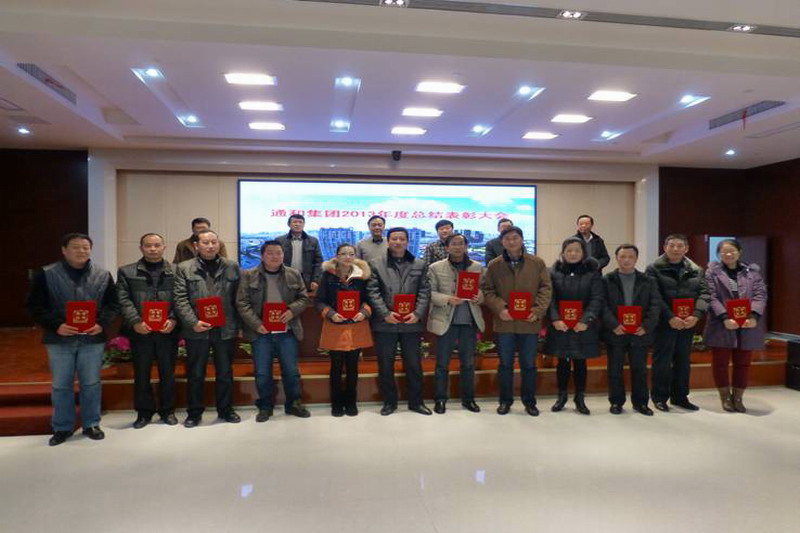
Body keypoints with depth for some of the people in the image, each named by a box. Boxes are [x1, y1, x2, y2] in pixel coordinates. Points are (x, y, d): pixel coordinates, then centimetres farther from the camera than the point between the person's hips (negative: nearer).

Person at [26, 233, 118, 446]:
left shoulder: (103, 275, 3)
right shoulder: (46, 274, -2)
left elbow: (112, 305, 5)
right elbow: (35, 306, -2)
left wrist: (101, 324, -12)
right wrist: (55, 325, -16)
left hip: (92, 339, 1)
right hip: (59, 339, -1)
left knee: (91, 384, 9)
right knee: (61, 386, 10)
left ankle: (91, 425, 23)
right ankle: (62, 428, 24)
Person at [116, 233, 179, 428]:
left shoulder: (176, 271, 7)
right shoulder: (126, 272, 7)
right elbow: (124, 300, -1)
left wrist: (173, 319, -13)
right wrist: (135, 322, -13)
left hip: (168, 330, 0)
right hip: (140, 331, 0)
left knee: (167, 373, 8)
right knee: (141, 374, 8)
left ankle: (167, 411, 21)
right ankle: (144, 412, 22)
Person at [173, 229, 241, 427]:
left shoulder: (232, 267, 7)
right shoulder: (184, 268, 2)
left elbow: (238, 297, 6)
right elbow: (180, 299, -4)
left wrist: (236, 323, -1)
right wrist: (193, 322, -15)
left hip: (226, 329, 1)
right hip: (197, 330, -1)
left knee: (225, 373, 12)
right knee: (195, 374, 10)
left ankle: (226, 409, 27)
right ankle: (194, 412, 25)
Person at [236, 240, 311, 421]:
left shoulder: (294, 275, 4)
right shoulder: (249, 276, -2)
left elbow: (304, 298, 8)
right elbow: (242, 303, -4)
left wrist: (292, 310, -12)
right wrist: (256, 324, -14)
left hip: (288, 332, 1)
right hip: (261, 332, -1)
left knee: (291, 371, 7)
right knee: (262, 373, 5)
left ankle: (293, 404, 26)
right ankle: (265, 406, 24)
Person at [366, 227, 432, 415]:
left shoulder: (420, 265, 9)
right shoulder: (376, 264, 5)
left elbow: (424, 292, 3)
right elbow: (373, 292, -3)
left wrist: (417, 314, -11)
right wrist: (385, 313, -14)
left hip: (411, 323, 1)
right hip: (385, 323, -1)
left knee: (414, 364, 9)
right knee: (385, 365, 8)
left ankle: (416, 401, 23)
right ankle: (389, 401, 22)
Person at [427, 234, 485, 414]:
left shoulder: (477, 267, 8)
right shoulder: (435, 268, 1)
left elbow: (485, 290, 12)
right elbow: (429, 293, -3)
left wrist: (479, 297, -11)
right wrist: (448, 299, -18)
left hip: (470, 321, 3)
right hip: (445, 321, -2)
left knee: (468, 362, 11)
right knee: (442, 363, 4)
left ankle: (468, 398, 24)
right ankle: (440, 399, 16)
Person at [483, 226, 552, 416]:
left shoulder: (537, 263, 3)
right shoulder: (494, 265, 3)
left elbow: (546, 288, 2)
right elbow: (487, 291, 1)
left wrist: (538, 311, -11)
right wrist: (499, 308, -14)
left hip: (529, 323, 0)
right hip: (504, 322, 0)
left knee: (529, 364, 11)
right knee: (505, 364, 11)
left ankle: (529, 401, 26)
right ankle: (505, 400, 25)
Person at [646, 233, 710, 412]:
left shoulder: (696, 271, 11)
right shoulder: (654, 269, -3)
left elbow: (704, 294, 2)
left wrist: (696, 315, -14)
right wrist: (670, 318, -20)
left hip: (688, 323, 5)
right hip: (664, 323, -4)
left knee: (683, 361, 12)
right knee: (662, 360, 1)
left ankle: (680, 396, 24)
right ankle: (659, 397, 12)